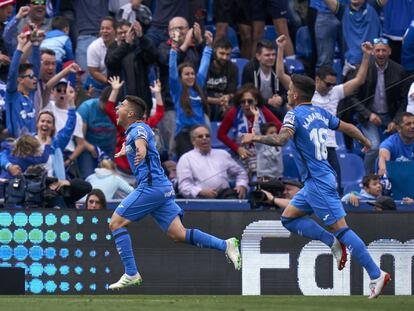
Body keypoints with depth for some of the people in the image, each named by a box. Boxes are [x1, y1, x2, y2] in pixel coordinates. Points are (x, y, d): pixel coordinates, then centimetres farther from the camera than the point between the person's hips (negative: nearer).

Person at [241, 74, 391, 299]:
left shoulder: (295, 115, -12)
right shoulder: (320, 113, 11)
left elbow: (281, 139, -29)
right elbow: (347, 127, 21)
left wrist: (255, 138, -19)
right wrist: (366, 143, 37)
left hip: (318, 183, -9)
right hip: (314, 181, 9)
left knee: (340, 228, -9)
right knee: (288, 218, 14)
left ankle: (376, 275, -10)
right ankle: (333, 242, 9)